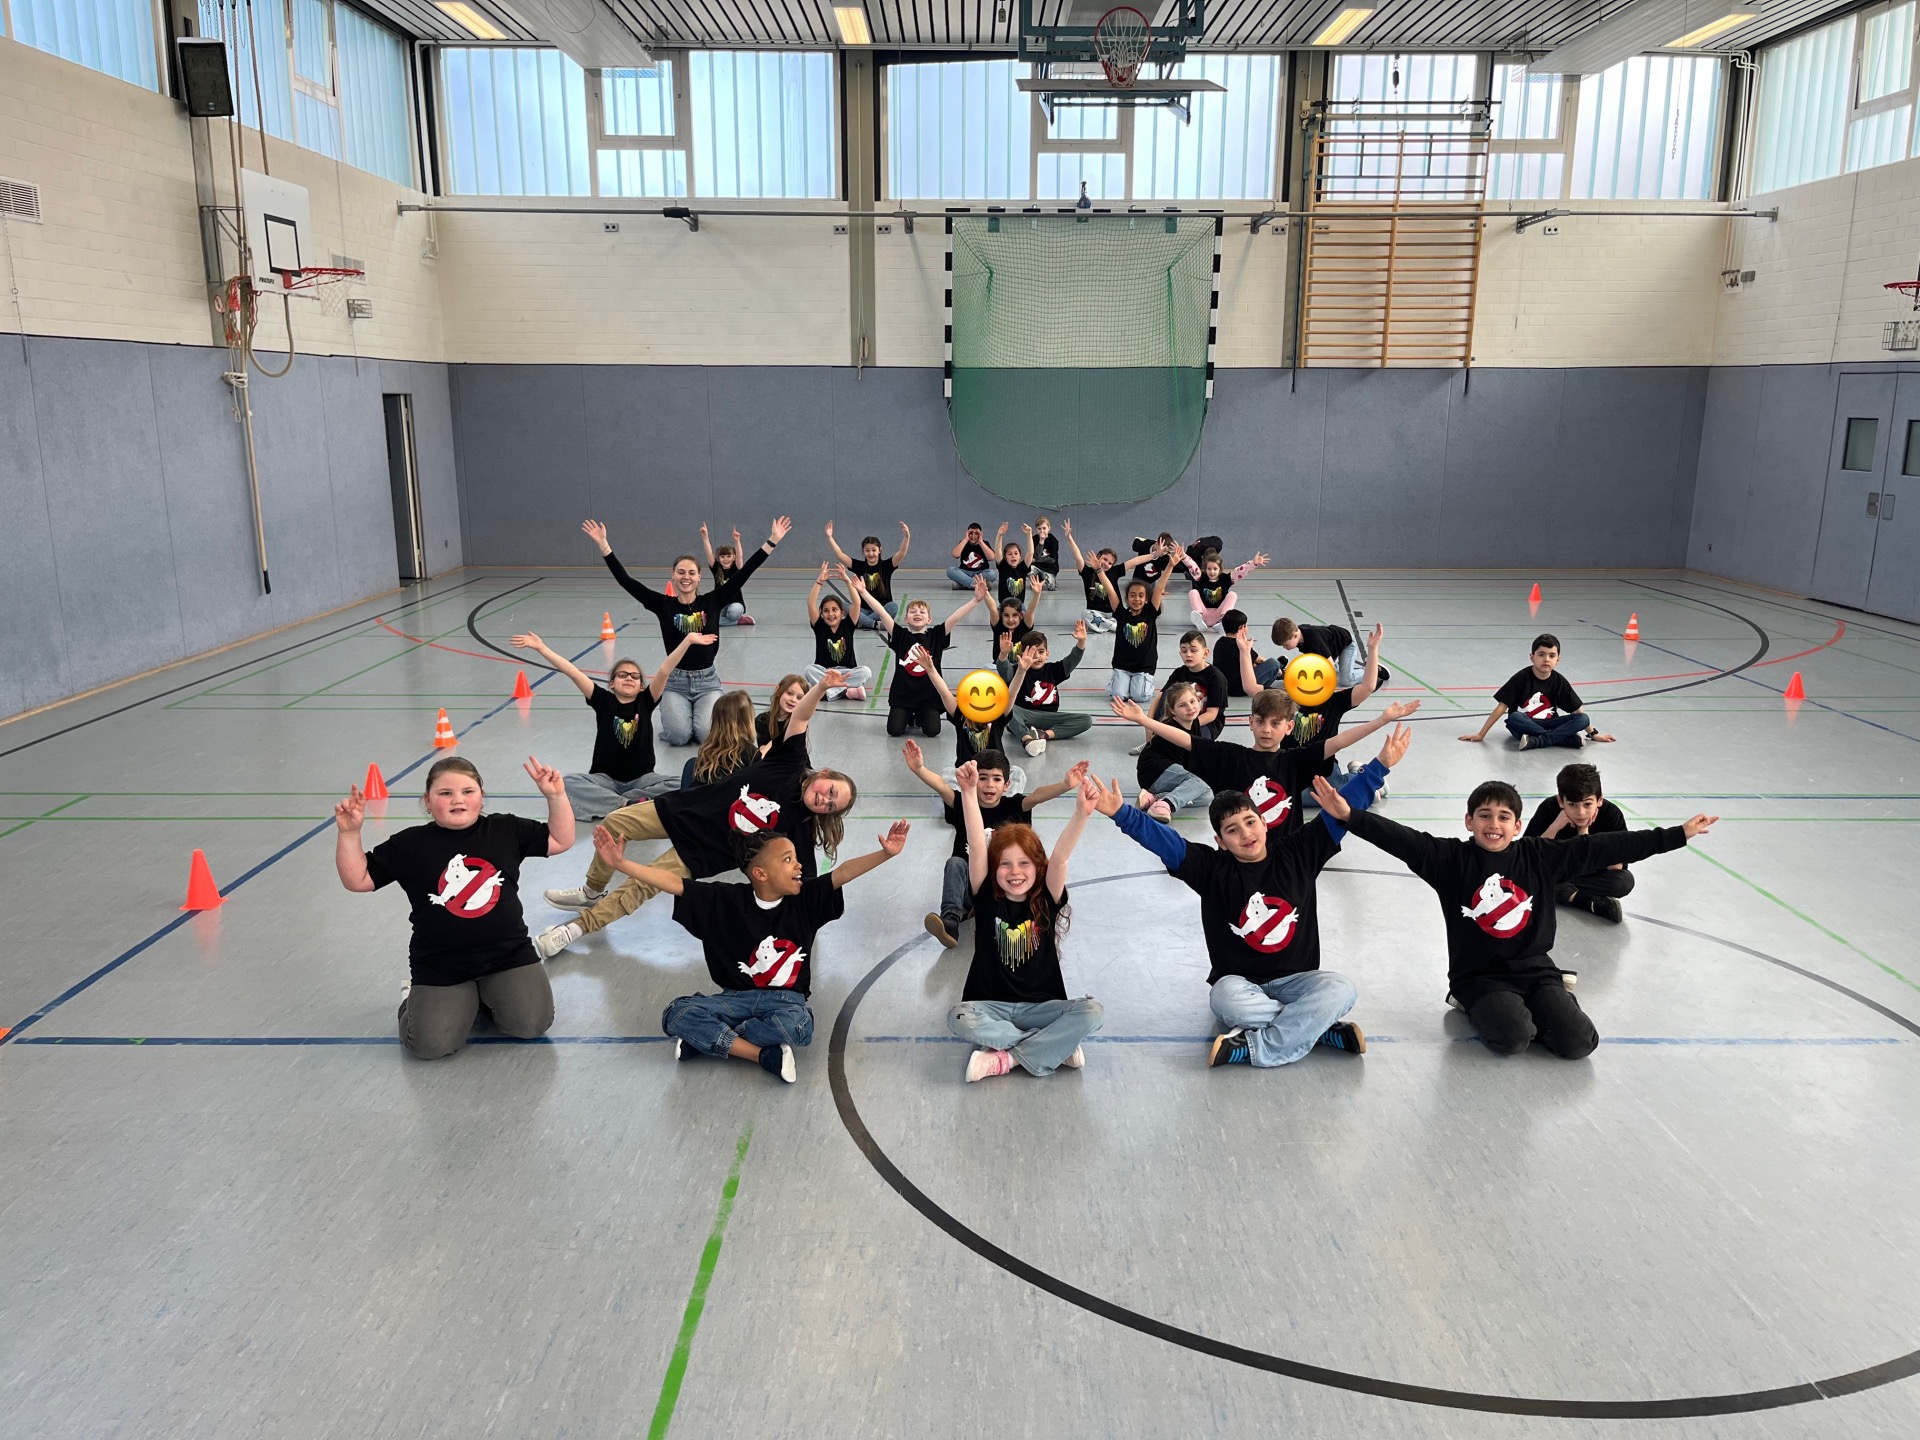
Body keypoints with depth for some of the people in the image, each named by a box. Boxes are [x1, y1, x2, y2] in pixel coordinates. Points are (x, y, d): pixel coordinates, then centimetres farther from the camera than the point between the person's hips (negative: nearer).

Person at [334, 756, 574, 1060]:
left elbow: (561, 840, 5)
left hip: (508, 954, 1)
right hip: (440, 967, -1)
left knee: (531, 1024, -16)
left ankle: (488, 993, 18)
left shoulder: (506, 830, 1)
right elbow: (357, 880, -1)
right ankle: (413, 995, 19)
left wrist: (556, 796, -9)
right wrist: (349, 833, -14)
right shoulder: (409, 844, -4)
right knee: (430, 1045, -17)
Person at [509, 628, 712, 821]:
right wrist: (541, 648, -16)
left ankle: (606, 802, -21)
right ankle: (631, 805, -30)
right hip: (605, 778, 0)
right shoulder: (603, 701, -2)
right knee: (568, 784, -27)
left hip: (641, 778, 0)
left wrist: (688, 640, -23)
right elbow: (572, 672, -10)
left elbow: (664, 671, -14)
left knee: (677, 785, -27)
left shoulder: (645, 701, -1)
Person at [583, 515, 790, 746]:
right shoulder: (663, 604, -2)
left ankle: (698, 713, 15)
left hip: (707, 680, 0)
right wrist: (603, 545, -14)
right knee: (679, 736, -21)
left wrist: (772, 541, -11)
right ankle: (670, 711, 16)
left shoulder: (713, 602, -1)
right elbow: (625, 580, -6)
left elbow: (744, 573, -6)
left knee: (709, 733, -22)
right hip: (675, 680, 0)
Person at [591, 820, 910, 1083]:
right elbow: (675, 883, -12)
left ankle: (705, 1041, -17)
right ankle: (764, 1056, -23)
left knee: (798, 1025, -36)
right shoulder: (725, 901, -8)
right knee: (675, 1014, -24)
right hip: (737, 998, 0)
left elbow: (844, 872, -15)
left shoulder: (806, 898, -5)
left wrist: (885, 854, -30)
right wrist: (620, 864, -20)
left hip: (785, 1000, 0)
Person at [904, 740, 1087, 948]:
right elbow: (941, 786, -23)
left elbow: (1037, 795, -22)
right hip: (967, 884, 1)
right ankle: (950, 919, -41)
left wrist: (1065, 785, -41)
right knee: (955, 862, -28)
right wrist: (919, 769, -43)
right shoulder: (963, 804, -4)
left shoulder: (1012, 807, -3)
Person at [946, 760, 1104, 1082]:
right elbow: (977, 848, -17)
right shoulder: (987, 899, -3)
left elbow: (1060, 857, -19)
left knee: (1092, 1012, -26)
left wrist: (1081, 814, -36)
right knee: (959, 1018, -32)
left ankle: (1003, 1058, -20)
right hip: (991, 1005, 0)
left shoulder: (1046, 901, -3)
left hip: (1041, 1006, 1)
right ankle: (1057, 1046, -18)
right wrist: (969, 792, -30)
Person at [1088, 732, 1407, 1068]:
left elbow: (1341, 809, 0)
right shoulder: (1212, 869, -5)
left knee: (1340, 989, -28)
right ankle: (1322, 1027, -22)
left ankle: (1251, 1049, -25)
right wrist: (1121, 814, -28)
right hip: (1239, 983, -2)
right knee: (1225, 998, -36)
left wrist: (1381, 765, -4)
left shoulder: (1298, 854, 0)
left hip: (1295, 980, 2)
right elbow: (1161, 839, -14)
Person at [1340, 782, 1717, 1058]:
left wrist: (1678, 834, -2)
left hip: (1534, 968, 3)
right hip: (1479, 974, -3)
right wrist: (1348, 816, -36)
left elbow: (1606, 847, -1)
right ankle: (1481, 1008, 6)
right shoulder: (1451, 859, -8)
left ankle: (1525, 1006, 16)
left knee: (1578, 1044, -13)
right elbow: (1401, 839, -21)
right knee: (1513, 1038, -28)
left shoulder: (1540, 857, 0)